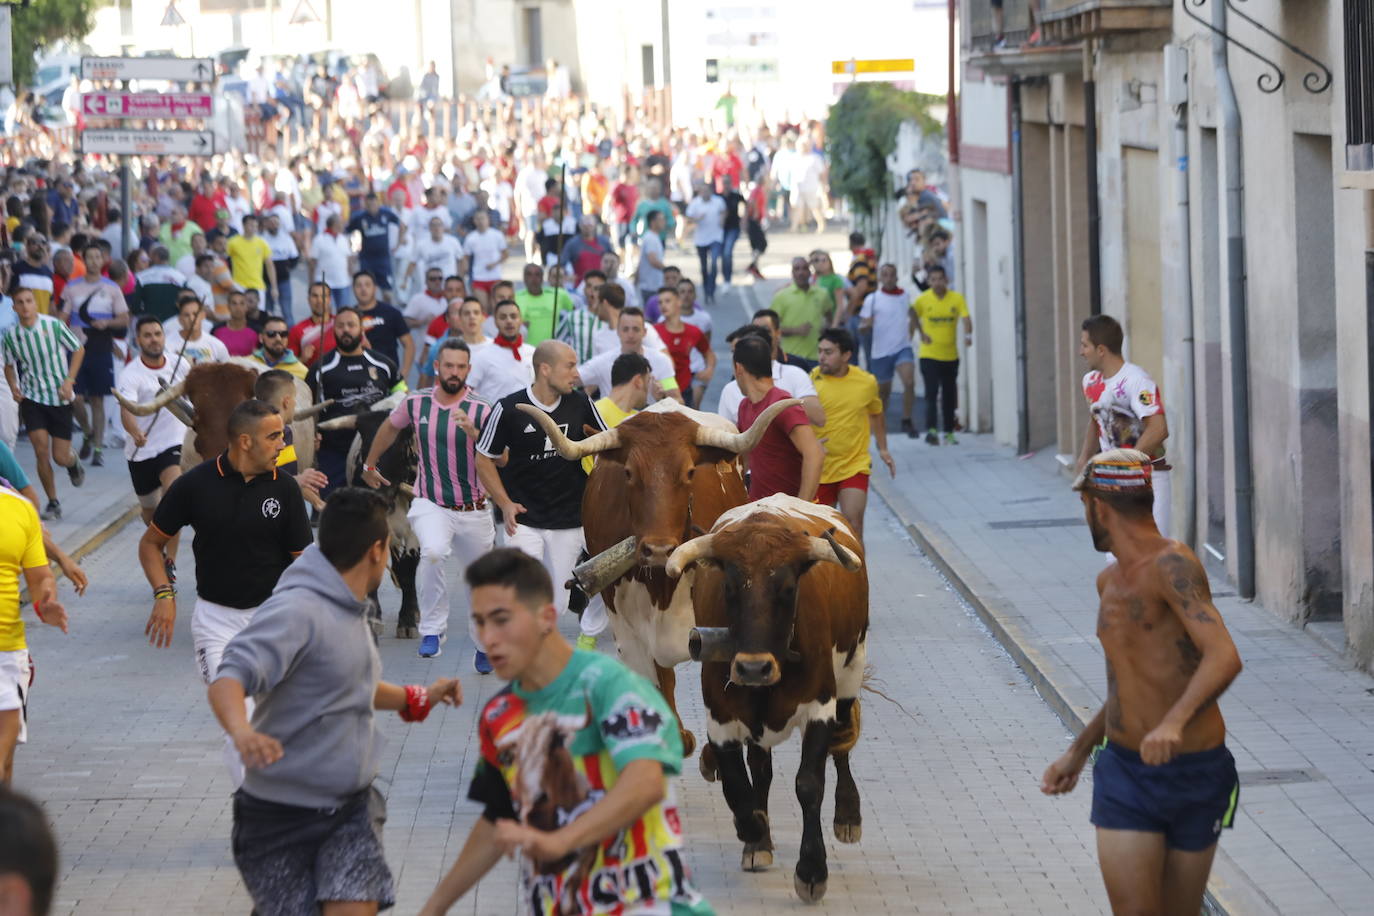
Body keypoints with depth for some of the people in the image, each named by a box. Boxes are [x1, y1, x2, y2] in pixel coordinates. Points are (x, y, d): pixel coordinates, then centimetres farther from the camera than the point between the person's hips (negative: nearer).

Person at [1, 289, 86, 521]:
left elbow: (78, 349, 0)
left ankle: (73, 462, 39)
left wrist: (69, 380, -8)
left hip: (60, 398, -1)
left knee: (60, 457, 0)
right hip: (31, 397, 1)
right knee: (41, 449, -12)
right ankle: (53, 502, 4)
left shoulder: (54, 325, -13)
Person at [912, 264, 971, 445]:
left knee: (949, 396, 9)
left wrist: (968, 334, -31)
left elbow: (966, 319, -13)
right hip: (929, 354, -2)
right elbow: (913, 318, 9)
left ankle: (949, 433, 18)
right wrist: (921, 334, -1)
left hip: (950, 355, 2)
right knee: (931, 392, -13)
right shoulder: (923, 299, -4)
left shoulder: (956, 299, -3)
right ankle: (930, 430, -19)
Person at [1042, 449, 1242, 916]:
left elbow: (1224, 658, -30)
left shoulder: (1171, 566, -15)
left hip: (1195, 773, -6)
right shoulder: (1109, 581, 11)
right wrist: (1078, 751, 27)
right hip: (1124, 772, 6)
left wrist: (1174, 722, -45)